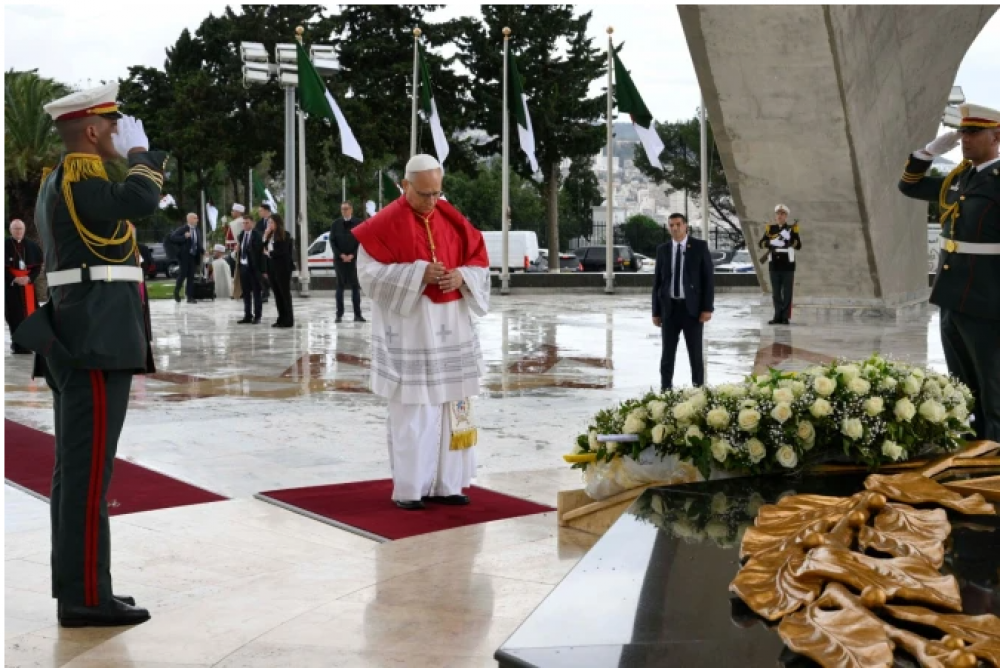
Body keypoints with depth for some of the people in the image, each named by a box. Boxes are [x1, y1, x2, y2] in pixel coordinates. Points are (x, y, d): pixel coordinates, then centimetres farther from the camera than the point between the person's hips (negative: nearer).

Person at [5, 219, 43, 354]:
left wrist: (29, 278, -9)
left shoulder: (32, 246, 6)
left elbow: (38, 266, 7)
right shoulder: (4, 245, -1)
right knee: (14, 315, -4)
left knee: (29, 313, -1)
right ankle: (18, 345, -1)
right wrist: (13, 279, -14)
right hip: (11, 285, -2)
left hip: (28, 284, 2)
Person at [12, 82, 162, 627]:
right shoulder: (78, 177, -12)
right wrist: (140, 151, -11)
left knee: (75, 466, 11)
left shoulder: (59, 181, 20)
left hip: (77, 336, 11)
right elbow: (140, 201, -28)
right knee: (89, 468, -9)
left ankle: (75, 585, 17)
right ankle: (87, 595, -7)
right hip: (97, 338, -11)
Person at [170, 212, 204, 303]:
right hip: (184, 255, -5)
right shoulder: (182, 229, -6)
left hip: (194, 256, 5)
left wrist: (202, 251, 1)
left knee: (191, 276, 3)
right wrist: (184, 237, -23)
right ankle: (176, 291, 18)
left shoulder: (197, 231, 10)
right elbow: (172, 238, -13)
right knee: (183, 274, -4)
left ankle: (190, 297, 5)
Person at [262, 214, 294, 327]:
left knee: (285, 293, -2)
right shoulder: (269, 235, 11)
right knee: (277, 294, 8)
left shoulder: (284, 235, -8)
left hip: (282, 268, -7)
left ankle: (288, 320, 1)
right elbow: (264, 250, 7)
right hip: (271, 267, 7)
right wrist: (265, 237, -2)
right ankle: (281, 318, 12)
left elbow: (283, 252, -14)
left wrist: (270, 253, -5)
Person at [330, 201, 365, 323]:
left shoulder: (358, 223, 0)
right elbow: (332, 241, 2)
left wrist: (352, 255, -11)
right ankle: (339, 314, 6)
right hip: (339, 259, 1)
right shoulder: (336, 224, 4)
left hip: (354, 259, -1)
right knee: (340, 286, 4)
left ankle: (357, 314, 3)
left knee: (355, 287, 1)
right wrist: (341, 255, -9)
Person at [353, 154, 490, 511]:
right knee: (412, 411, -3)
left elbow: (479, 261, 10)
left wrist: (462, 276, -12)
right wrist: (418, 274, -22)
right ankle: (409, 489, 6)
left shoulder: (452, 220, 8)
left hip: (450, 329, 5)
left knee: (451, 407, 6)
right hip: (408, 330, -5)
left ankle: (444, 484, 15)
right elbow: (369, 273, -13)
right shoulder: (385, 224, -7)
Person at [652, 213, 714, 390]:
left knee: (695, 353, 3)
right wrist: (656, 311, 4)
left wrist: (707, 308, -11)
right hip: (669, 308, 2)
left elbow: (709, 278, -4)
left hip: (692, 308, -2)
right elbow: (658, 282, 9)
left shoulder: (700, 246, -2)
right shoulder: (662, 249, 7)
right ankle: (666, 389, 9)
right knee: (667, 353, 4)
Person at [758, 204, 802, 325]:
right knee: (776, 292, 7)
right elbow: (761, 243, 0)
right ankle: (778, 316, 13)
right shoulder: (770, 229, 8)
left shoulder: (792, 229, 1)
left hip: (788, 265, -3)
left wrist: (791, 241, -24)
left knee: (787, 292, -1)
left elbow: (798, 246, -7)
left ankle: (786, 317, 2)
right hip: (774, 265, 3)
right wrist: (769, 245, -19)